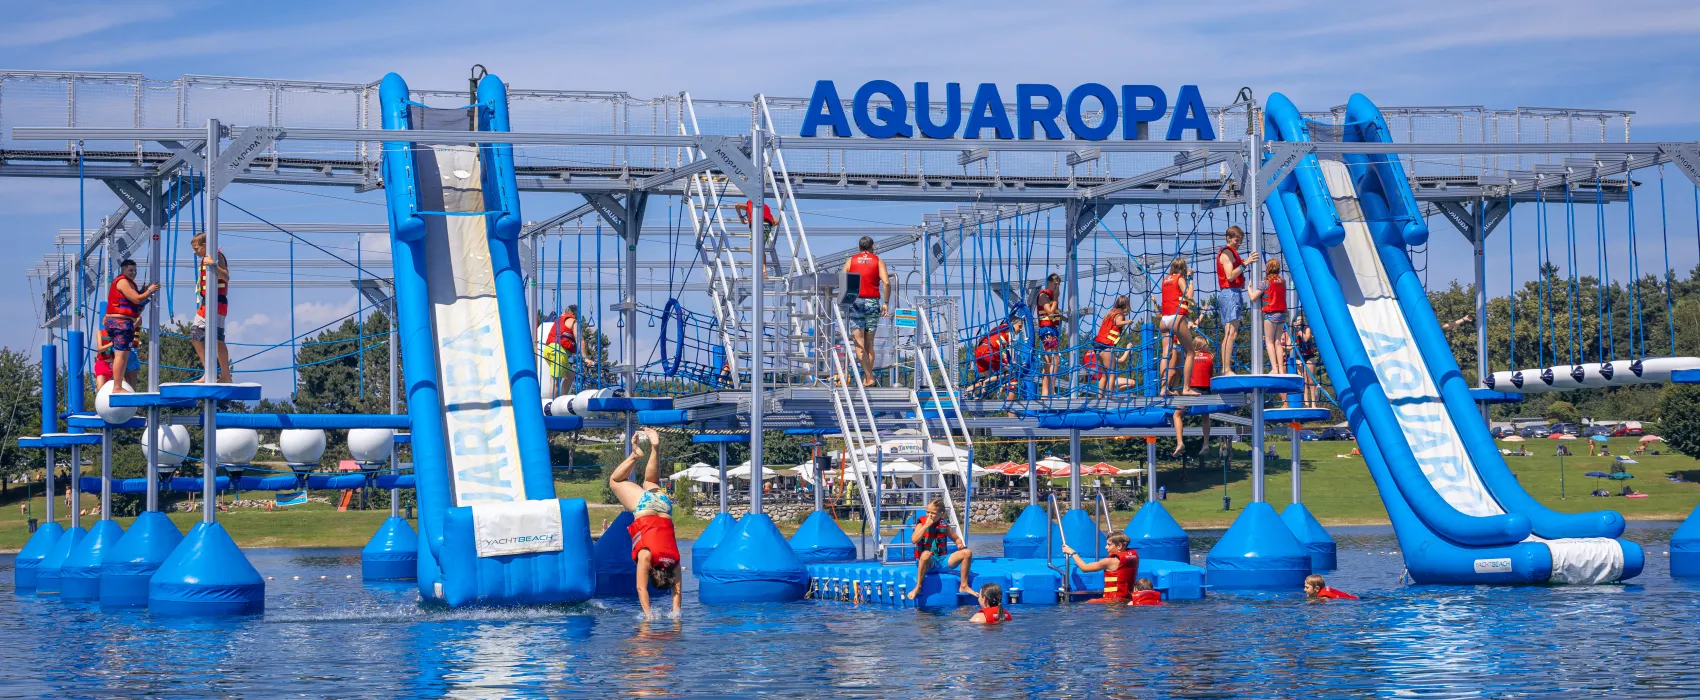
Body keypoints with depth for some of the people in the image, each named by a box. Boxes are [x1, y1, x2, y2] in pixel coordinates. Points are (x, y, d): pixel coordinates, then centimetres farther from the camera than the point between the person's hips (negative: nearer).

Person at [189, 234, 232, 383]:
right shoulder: (205, 259, 20)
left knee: (217, 339, -14)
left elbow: (226, 277, -23)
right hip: (205, 303, 11)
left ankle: (226, 376, -13)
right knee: (195, 336, 11)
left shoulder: (216, 255, -8)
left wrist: (213, 265, -37)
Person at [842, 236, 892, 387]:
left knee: (859, 344, -5)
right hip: (872, 302, 1)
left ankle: (868, 377, -18)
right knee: (869, 344, 9)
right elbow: (886, 282, -7)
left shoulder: (850, 261, 10)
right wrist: (886, 303, -1)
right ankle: (866, 379, 7)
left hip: (855, 302, -1)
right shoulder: (878, 261, 8)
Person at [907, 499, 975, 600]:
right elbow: (914, 540, -21)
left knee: (967, 552, -10)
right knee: (926, 554, -41)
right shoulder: (922, 524, -3)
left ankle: (964, 586, -1)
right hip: (927, 562, -4)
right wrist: (926, 525, -20)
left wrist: (960, 544, -3)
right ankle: (918, 587, -28)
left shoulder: (944, 525, 8)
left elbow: (956, 538, 20)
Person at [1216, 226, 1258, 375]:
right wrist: (1245, 264, -21)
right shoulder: (1226, 253, -7)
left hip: (1235, 292, 11)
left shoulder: (1232, 253, 22)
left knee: (1230, 333, 8)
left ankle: (1225, 368, 8)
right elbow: (1230, 276, -19)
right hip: (1230, 293, -11)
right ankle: (1227, 369, -22)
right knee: (1231, 332, -16)